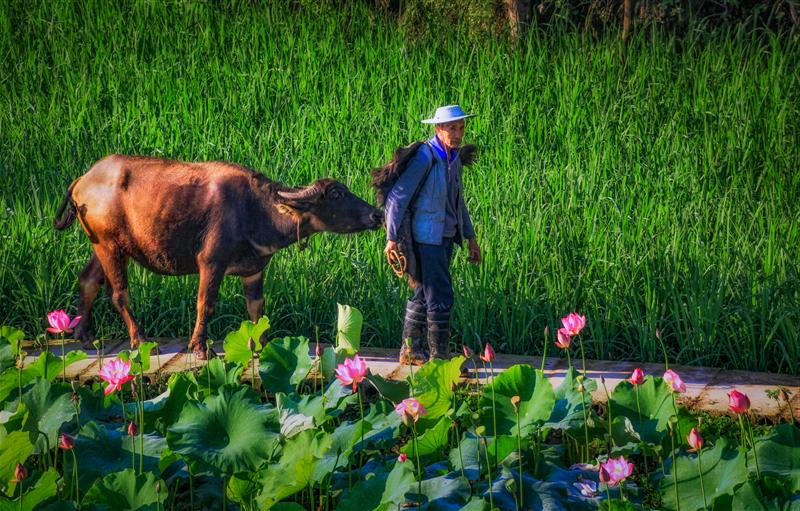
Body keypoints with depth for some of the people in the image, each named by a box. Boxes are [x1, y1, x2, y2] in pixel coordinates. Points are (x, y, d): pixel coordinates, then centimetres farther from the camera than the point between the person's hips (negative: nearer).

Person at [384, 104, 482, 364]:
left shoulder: (454, 158, 9)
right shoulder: (425, 157, -16)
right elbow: (398, 196, -17)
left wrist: (470, 237, 20)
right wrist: (392, 238, -19)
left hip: (446, 236, 8)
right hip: (426, 236, -8)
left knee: (423, 293, 15)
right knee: (440, 296, -9)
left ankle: (410, 350, 24)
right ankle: (439, 357, -3)